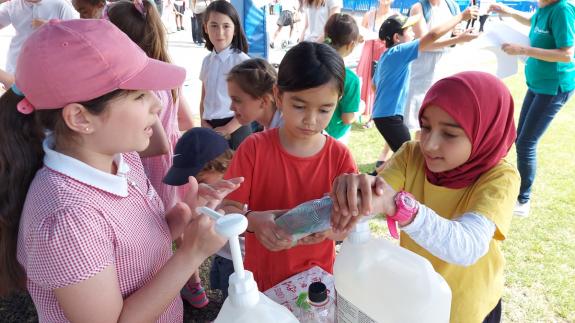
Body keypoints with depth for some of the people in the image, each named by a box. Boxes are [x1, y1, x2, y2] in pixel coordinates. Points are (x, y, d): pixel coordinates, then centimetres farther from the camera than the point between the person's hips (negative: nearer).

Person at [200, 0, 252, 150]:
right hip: (210, 129, 5)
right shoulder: (207, 61, 8)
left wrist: (227, 129, -12)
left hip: (235, 129, -5)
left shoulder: (242, 61, -9)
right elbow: (204, 99, 15)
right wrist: (204, 122, -1)